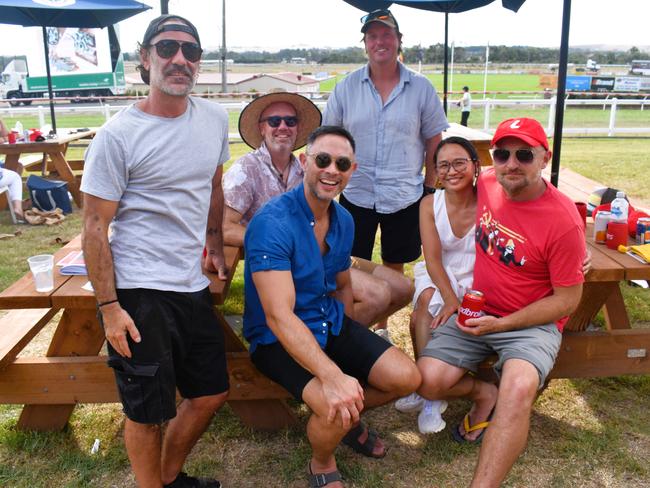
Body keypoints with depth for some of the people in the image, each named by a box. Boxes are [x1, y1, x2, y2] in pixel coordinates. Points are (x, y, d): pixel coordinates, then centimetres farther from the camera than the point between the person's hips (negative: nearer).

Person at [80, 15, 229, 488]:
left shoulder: (215, 118, 4)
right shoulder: (117, 135, -13)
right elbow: (95, 228, -11)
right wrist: (109, 307, -13)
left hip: (193, 286, 7)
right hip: (138, 292, -6)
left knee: (211, 394, 17)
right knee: (148, 410, 5)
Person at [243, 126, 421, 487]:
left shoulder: (344, 220, 2)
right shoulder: (272, 223, -24)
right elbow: (279, 315, -32)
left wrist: (351, 345, 10)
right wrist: (332, 375, -41)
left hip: (331, 325, 7)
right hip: (279, 339, -7)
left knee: (407, 377, -5)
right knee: (333, 410, -28)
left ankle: (347, 419, 25)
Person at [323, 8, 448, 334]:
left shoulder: (421, 88, -1)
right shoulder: (347, 87, 0)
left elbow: (434, 141, 4)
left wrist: (430, 188, 2)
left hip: (404, 197, 0)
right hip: (356, 195, 0)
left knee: (394, 267, 13)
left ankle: (382, 327, 30)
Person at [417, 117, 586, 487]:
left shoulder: (564, 222, -18)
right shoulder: (487, 183, -4)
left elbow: (567, 301, -11)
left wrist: (500, 324, -17)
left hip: (533, 322, -5)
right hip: (477, 312, 5)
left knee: (519, 388, -34)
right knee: (428, 381, -12)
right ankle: (485, 394, 18)